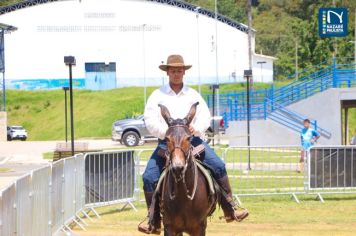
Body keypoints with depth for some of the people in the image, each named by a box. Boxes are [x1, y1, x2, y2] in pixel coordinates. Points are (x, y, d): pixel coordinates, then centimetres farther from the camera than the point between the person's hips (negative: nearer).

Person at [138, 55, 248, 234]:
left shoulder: (193, 95, 10)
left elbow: (205, 117, 1)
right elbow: (150, 121, -5)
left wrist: (196, 128, -21)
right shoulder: (158, 96, 4)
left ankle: (230, 210, -8)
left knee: (218, 167, -16)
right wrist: (166, 132, -23)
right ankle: (153, 221, -7)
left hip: (192, 140, 1)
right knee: (149, 177, -17)